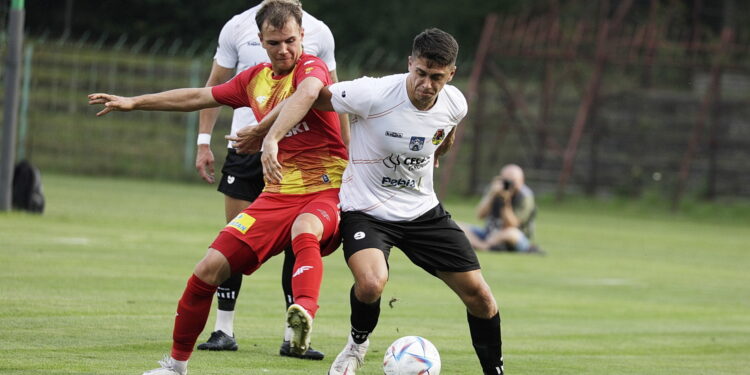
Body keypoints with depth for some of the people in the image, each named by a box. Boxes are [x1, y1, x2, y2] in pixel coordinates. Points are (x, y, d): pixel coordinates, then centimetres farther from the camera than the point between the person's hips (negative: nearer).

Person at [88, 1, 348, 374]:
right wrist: (135, 102, 30)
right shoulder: (255, 79, 12)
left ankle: (304, 314, -65)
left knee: (304, 231, -41)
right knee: (210, 268, -3)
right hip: (277, 195, 6)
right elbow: (198, 97, 26)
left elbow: (307, 93, -34)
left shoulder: (311, 67, -8)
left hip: (325, 192, -6)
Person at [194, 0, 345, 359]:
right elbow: (216, 85, 9)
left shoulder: (318, 32, 3)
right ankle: (223, 330, 10)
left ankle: (293, 337, 2)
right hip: (245, 149, 0)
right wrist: (203, 142, 3)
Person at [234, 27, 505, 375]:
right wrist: (269, 137, -27)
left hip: (423, 211, 5)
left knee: (478, 294, 1)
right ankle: (357, 343, 2)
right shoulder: (373, 94, -25)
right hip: (366, 211, -5)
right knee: (371, 283, -32)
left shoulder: (454, 104, -9)